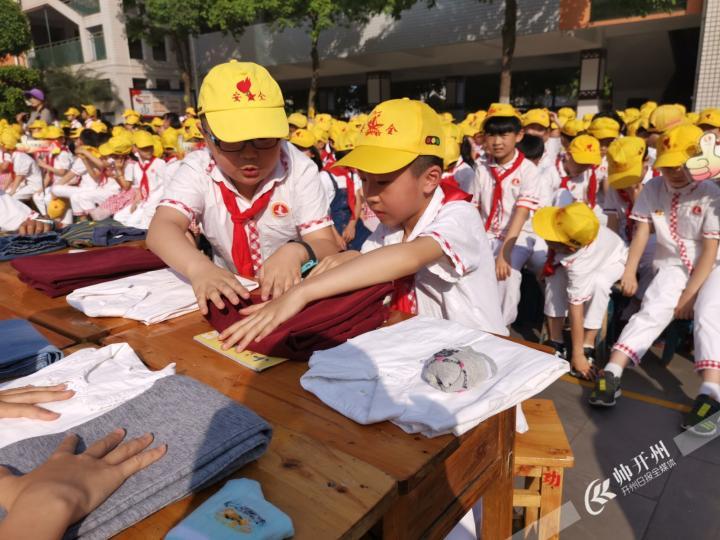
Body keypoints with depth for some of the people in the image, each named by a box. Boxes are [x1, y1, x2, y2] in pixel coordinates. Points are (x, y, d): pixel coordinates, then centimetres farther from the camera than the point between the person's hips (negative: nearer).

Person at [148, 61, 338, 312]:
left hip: (293, 291, -1)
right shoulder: (197, 169, -9)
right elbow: (162, 228, -22)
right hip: (229, 293, 2)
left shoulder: (299, 170, -12)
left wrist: (297, 252, -37)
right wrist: (199, 268, -42)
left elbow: (327, 246, -14)